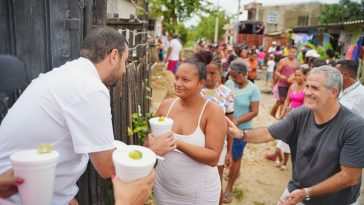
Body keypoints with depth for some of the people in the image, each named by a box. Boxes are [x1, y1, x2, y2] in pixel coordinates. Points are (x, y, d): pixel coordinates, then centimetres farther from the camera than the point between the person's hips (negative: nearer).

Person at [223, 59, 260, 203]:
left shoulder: (253, 89, -13)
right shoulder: (229, 83, -5)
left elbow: (254, 112, -14)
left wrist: (236, 121, -22)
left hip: (242, 129, -3)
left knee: (235, 158, 9)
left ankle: (229, 189, 23)